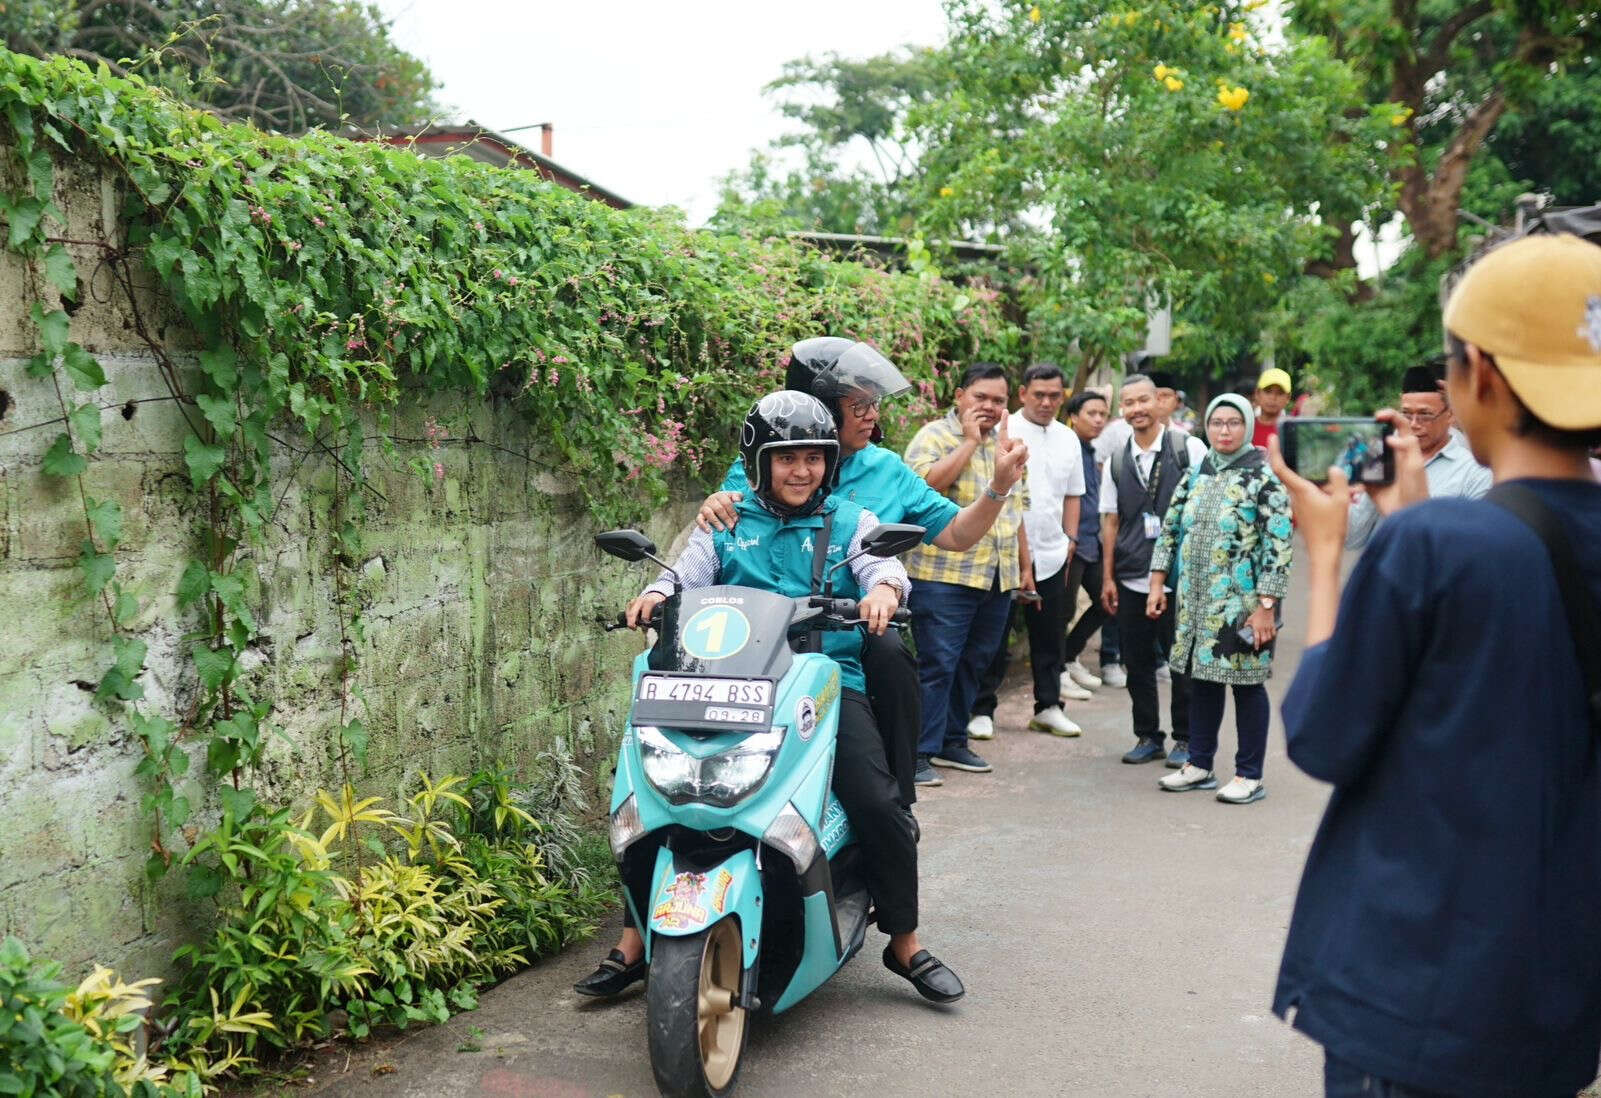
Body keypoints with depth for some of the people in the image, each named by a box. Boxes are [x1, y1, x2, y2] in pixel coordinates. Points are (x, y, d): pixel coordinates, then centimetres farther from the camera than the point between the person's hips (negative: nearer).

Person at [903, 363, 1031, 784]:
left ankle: (952, 741, 24)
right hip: (945, 576, -7)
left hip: (997, 578, 7)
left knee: (973, 663, 13)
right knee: (937, 665, -8)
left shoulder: (1004, 444, 18)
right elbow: (925, 482, -24)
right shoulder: (934, 436, -5)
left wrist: (1024, 566, 23)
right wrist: (969, 441, -16)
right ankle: (919, 752, -2)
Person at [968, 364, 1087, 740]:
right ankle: (982, 710, 9)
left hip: (1050, 555, 5)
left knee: (1049, 636, 11)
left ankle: (1048, 706, 22)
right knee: (994, 636, 2)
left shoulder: (1068, 439, 12)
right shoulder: (1002, 432, -6)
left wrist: (1070, 540, 13)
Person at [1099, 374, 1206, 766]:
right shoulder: (1116, 463, 10)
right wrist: (1108, 577, 8)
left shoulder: (1189, 449, -1)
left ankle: (1186, 740, 15)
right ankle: (1148, 737, 20)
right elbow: (1110, 520, 12)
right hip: (1131, 582, 4)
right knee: (1137, 663, 8)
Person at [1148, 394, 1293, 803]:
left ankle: (1250, 776, 12)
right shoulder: (1196, 473, 10)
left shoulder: (1265, 476, -8)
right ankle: (1199, 765, 23)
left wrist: (1266, 605, -17)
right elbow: (1171, 527, 15)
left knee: (1246, 684, 2)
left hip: (1242, 602, -6)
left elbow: (1278, 544, -13)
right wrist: (1158, 582, 9)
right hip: (1196, 600, 6)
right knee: (1201, 678, 12)